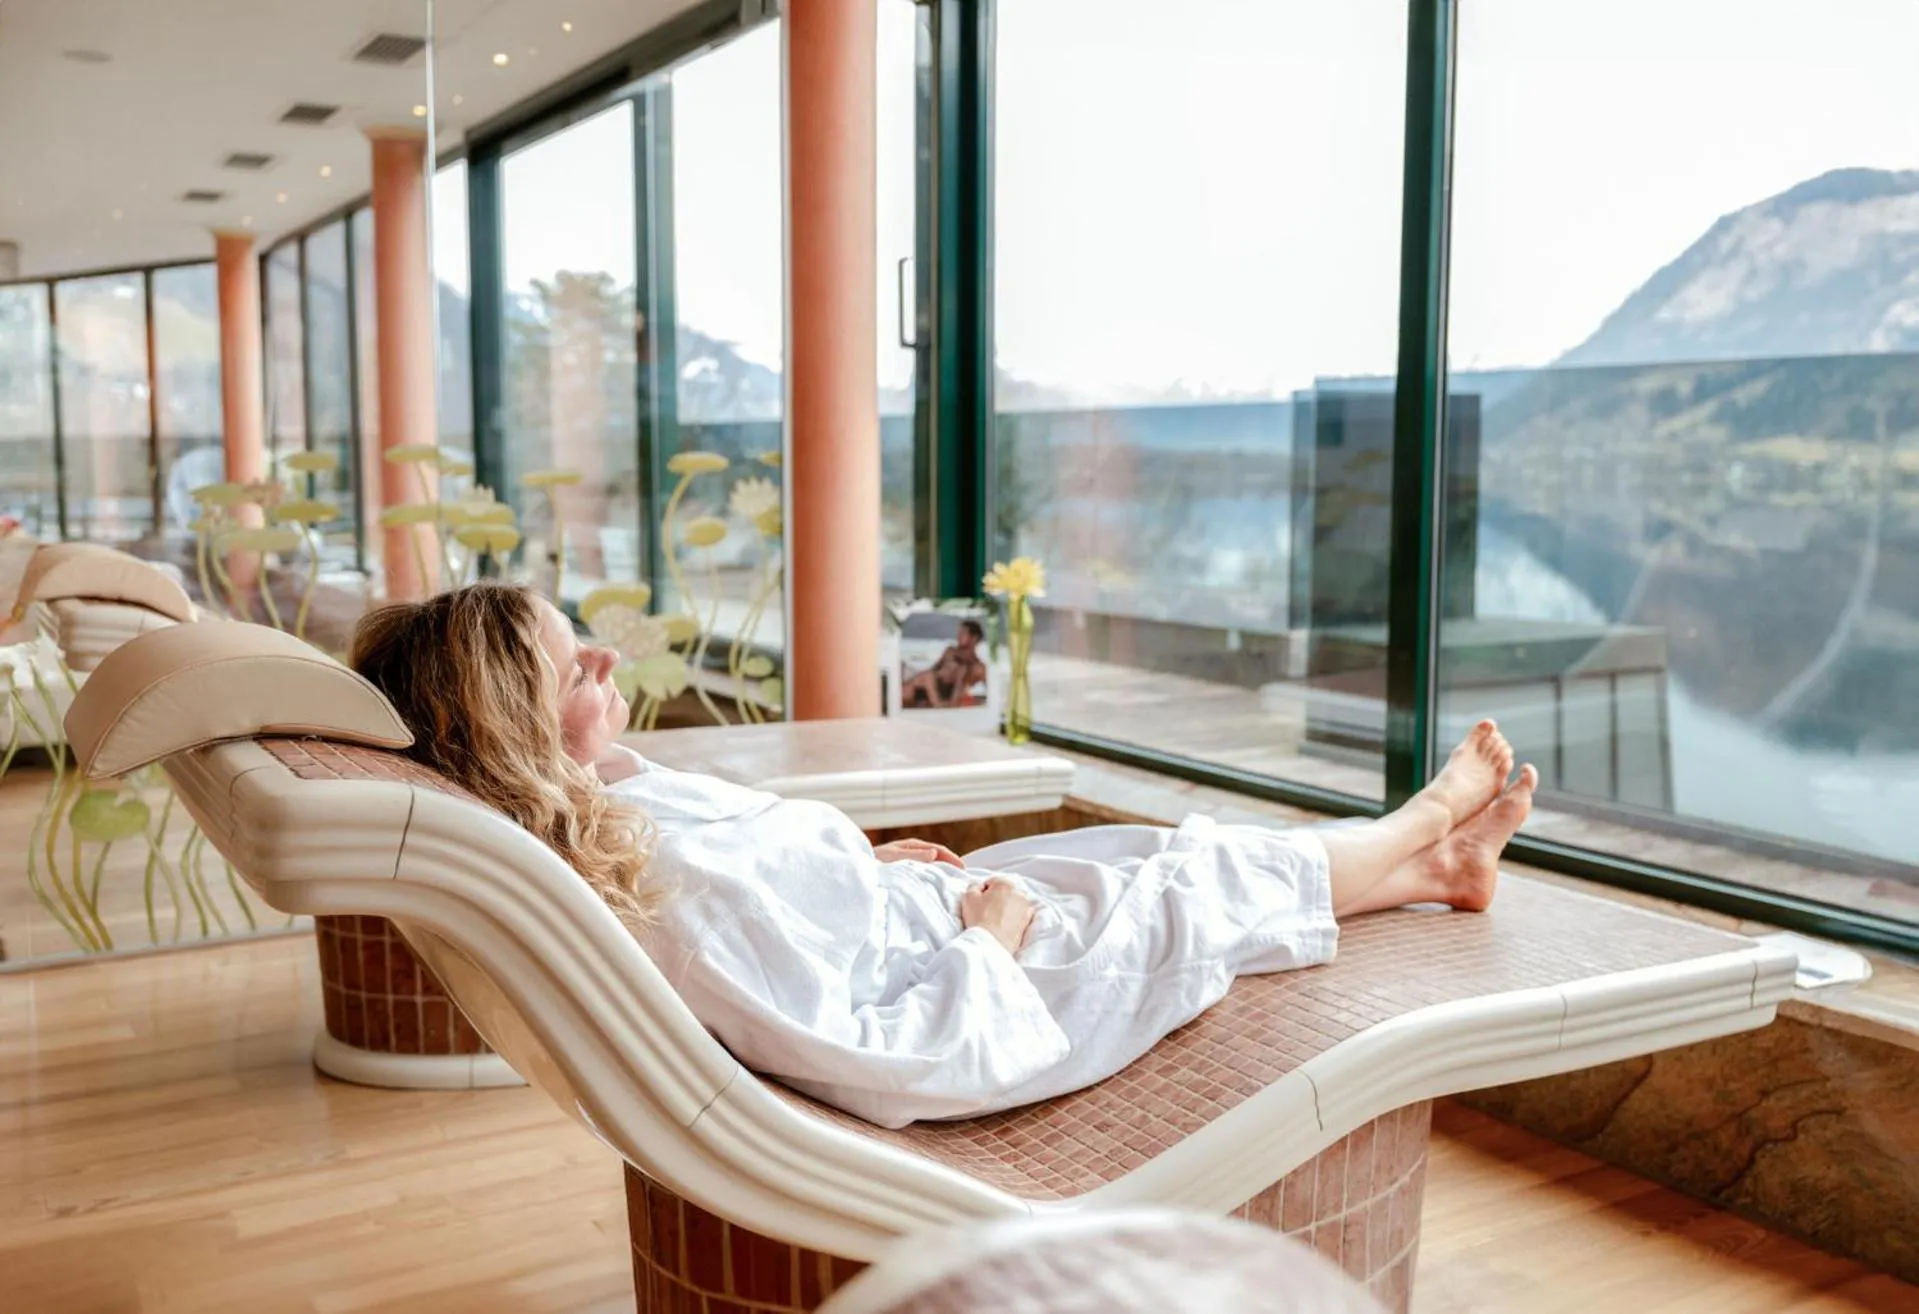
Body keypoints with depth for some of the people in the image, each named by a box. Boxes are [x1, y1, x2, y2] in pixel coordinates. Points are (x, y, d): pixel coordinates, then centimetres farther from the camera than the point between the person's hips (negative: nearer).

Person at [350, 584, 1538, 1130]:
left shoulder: (610, 803, -10)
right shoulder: (672, 896, -39)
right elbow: (883, 1066, -37)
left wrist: (875, 866, 3)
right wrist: (984, 941, -24)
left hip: (932, 905, 9)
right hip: (988, 978, -9)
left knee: (1140, 849, 19)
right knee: (1193, 891, 9)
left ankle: (1430, 865, 40)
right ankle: (1422, 827, 39)